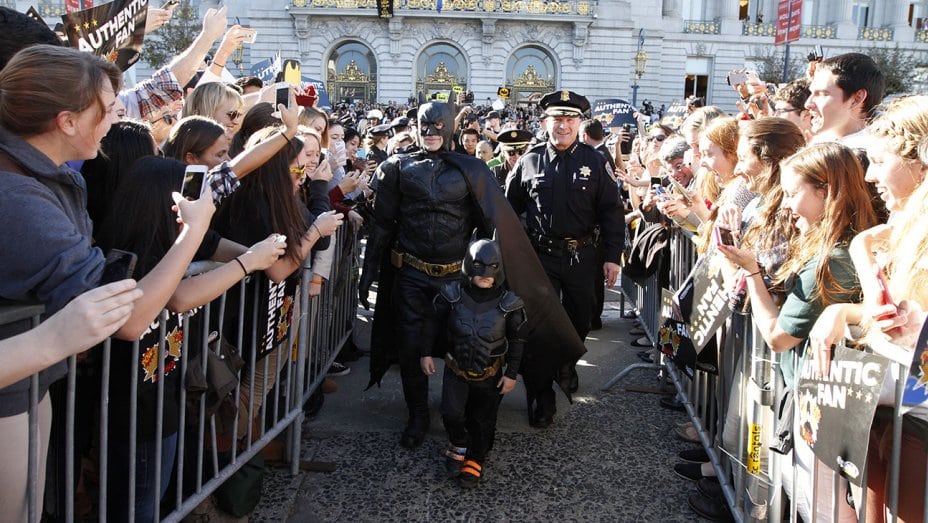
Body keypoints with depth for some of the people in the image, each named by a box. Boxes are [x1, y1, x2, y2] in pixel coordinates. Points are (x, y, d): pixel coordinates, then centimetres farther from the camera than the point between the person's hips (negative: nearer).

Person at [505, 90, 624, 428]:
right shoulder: (529, 161, 1)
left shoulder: (595, 162, -1)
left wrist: (613, 256, -5)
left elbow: (612, 211, 0)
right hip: (539, 255, -1)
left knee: (579, 320, 16)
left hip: (581, 256, 1)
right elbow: (510, 208, 8)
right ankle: (541, 397, 11)